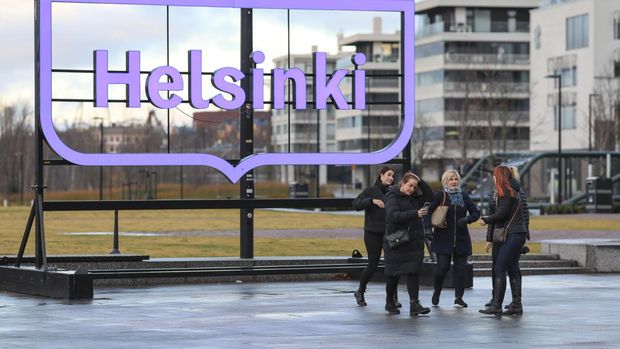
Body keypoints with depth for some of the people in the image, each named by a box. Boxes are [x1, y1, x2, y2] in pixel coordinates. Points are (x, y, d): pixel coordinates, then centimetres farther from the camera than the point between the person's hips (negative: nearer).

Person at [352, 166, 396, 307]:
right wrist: (372, 200, -24)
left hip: (389, 234, 4)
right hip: (373, 233, -4)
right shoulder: (371, 190, -2)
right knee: (373, 264, -2)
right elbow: (356, 204, -12)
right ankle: (360, 292, 20)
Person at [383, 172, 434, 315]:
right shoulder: (392, 197, -9)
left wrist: (420, 181, 0)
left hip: (414, 242, 5)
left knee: (413, 272, -4)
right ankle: (390, 302, 22)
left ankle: (414, 304, -8)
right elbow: (393, 215, -23)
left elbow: (430, 196, 11)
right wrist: (415, 214, -30)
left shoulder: (414, 197, 10)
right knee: (394, 274, 4)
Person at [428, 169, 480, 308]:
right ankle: (437, 292, 16)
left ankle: (458, 297, 9)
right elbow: (429, 211, -9)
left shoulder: (464, 196, 12)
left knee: (460, 268, 0)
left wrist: (467, 219, -6)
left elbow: (476, 212, 13)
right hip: (443, 238, -3)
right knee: (442, 267, -8)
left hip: (461, 238, 3)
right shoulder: (440, 195, 1)